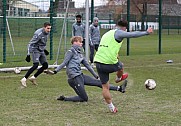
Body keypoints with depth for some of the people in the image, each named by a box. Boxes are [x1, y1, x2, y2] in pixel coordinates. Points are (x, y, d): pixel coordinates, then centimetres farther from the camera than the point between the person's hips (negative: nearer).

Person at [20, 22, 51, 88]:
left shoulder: (47, 33, 4)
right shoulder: (38, 34, -22)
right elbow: (30, 44, -21)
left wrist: (44, 50, 29)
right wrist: (28, 54, -25)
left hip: (41, 51, 9)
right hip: (35, 50, -9)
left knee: (45, 65, 2)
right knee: (36, 65, -23)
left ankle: (33, 77, 13)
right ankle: (24, 79, -20)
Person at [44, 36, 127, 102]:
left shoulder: (79, 53, 18)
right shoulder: (71, 51, -7)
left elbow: (87, 65, 22)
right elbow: (64, 63, -13)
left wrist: (96, 76, 25)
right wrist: (55, 71, -25)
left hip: (80, 76, 8)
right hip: (74, 78, -8)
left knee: (98, 82, 3)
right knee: (84, 98, -5)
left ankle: (119, 88, 4)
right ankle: (64, 98, 3)